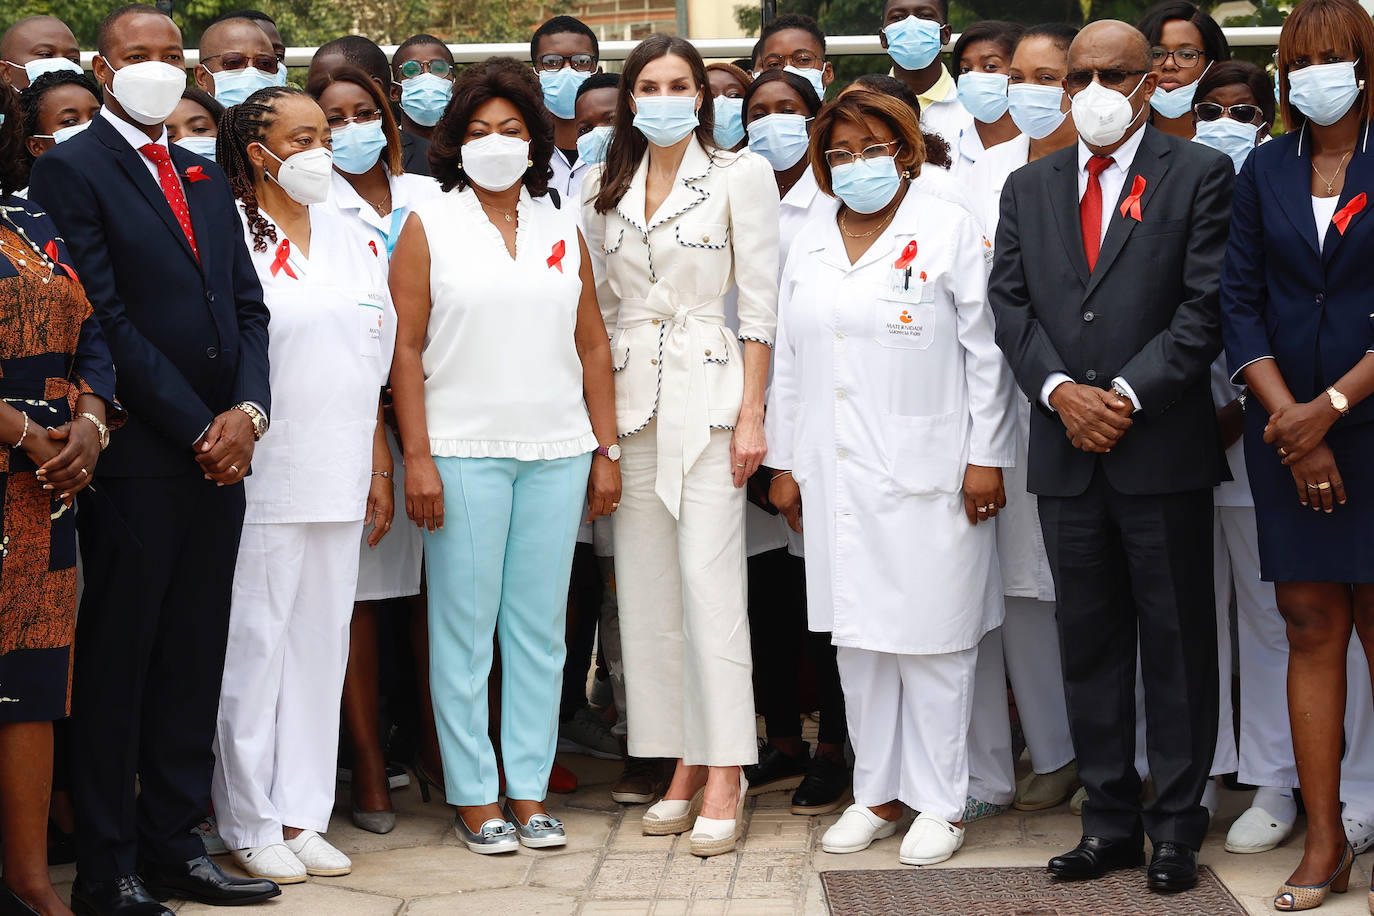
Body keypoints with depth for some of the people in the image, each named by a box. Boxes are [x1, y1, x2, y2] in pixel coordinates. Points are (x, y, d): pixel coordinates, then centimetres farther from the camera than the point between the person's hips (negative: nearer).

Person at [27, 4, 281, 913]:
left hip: (217, 453, 6)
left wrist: (247, 413, -3)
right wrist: (198, 428, -12)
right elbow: (107, 319, -11)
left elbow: (247, 307, 14)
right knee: (116, 660, 0)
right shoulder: (72, 170, -4)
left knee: (193, 659, 9)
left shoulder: (206, 178, 18)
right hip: (136, 457, -6)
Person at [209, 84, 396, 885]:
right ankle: (250, 824, 8)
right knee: (255, 642, -2)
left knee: (322, 639, 8)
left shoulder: (355, 241, 14)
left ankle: (302, 814, 16)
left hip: (341, 478, 6)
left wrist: (381, 467, 15)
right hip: (260, 479, -6)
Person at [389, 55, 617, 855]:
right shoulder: (429, 227, 3)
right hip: (464, 450, -3)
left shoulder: (563, 227, 12)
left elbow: (592, 344, 12)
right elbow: (407, 348, -2)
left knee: (542, 626, 6)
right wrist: (417, 457, -9)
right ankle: (474, 795, 8)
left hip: (557, 452, 3)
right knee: (465, 626, 1)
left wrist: (608, 450, 7)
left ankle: (530, 788, 14)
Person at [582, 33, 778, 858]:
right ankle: (684, 766, 13)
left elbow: (759, 303, -3)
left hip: (708, 389, -5)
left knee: (709, 582, -10)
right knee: (647, 588, 4)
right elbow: (598, 304, 15)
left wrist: (752, 414, -9)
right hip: (629, 397, 5)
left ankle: (725, 777, -7)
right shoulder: (606, 189, 12)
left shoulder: (740, 175, 0)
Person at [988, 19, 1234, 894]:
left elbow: (1206, 307, -7)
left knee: (1178, 641, 3)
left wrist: (1127, 394, -13)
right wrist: (1060, 390, -8)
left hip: (1164, 449, -4)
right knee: (1089, 641, 9)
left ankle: (1178, 824, 11)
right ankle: (1111, 819, 17)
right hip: (1067, 452, 4)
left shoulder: (1199, 174, 0)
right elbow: (1010, 303, 7)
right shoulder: (1030, 187, 13)